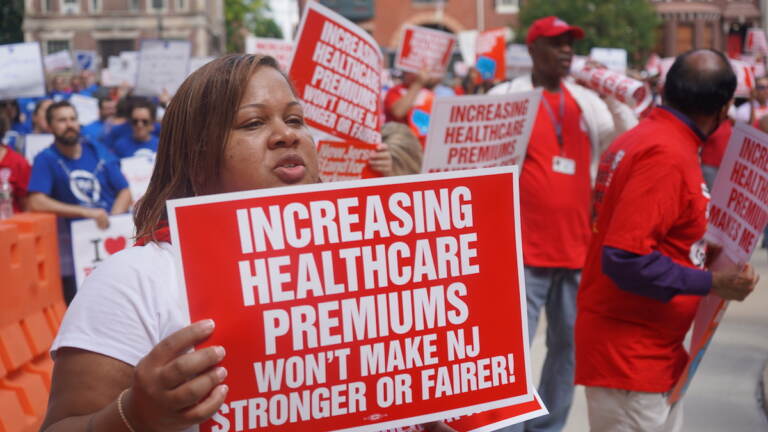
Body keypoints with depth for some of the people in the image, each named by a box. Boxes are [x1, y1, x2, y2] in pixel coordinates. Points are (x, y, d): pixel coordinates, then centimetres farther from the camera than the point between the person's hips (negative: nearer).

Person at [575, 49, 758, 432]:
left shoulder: (642, 138, 10)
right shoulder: (668, 156, -20)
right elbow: (625, 259, -26)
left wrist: (700, 254, 17)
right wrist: (711, 283, -20)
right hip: (630, 357, -10)